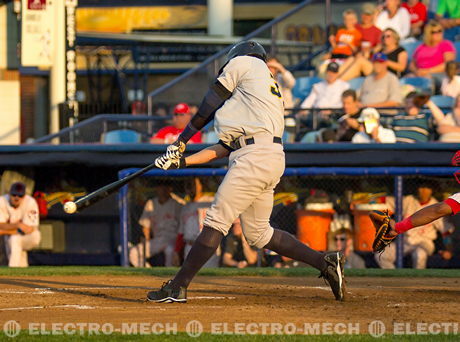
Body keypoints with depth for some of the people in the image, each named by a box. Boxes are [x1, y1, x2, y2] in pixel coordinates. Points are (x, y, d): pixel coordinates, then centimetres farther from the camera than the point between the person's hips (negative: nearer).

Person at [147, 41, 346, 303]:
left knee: (217, 220, -9)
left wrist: (181, 141, 19)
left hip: (255, 157, -9)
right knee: (258, 233, 15)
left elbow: (209, 106, 8)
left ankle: (178, 287, -11)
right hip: (272, 159, 9)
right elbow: (227, 146, 23)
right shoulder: (271, 90, 30)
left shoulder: (243, 63, 9)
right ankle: (326, 263, 15)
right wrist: (183, 161, 19)